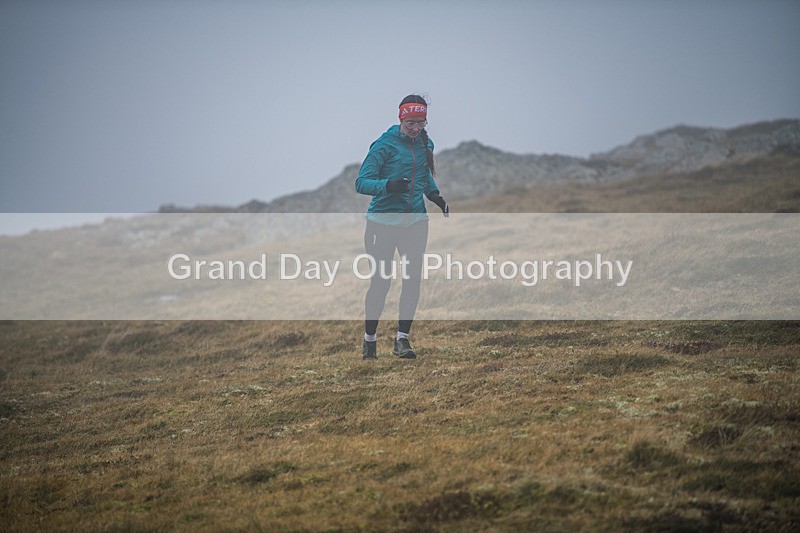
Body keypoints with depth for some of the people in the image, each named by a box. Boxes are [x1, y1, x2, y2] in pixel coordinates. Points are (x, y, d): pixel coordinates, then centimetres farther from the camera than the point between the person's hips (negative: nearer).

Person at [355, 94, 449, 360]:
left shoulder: (425, 145, 8)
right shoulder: (385, 145, -10)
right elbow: (361, 183, -12)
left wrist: (434, 194, 9)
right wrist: (388, 185, -29)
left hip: (415, 222, 5)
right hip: (383, 221, -5)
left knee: (413, 279, -3)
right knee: (380, 282, -2)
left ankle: (402, 339, 6)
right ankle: (370, 339, 14)